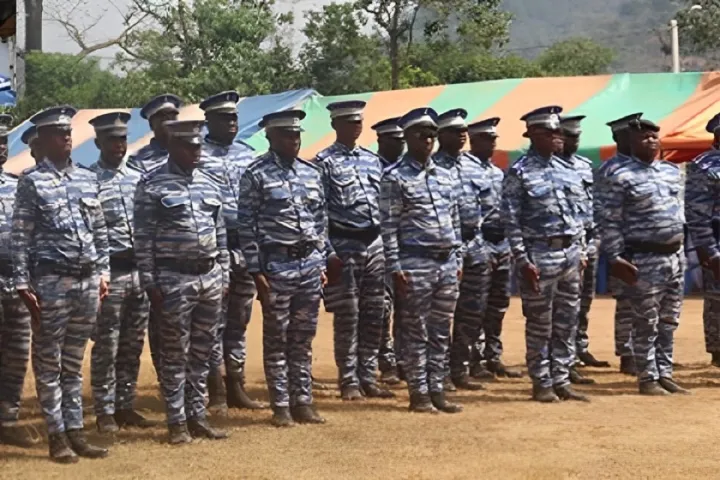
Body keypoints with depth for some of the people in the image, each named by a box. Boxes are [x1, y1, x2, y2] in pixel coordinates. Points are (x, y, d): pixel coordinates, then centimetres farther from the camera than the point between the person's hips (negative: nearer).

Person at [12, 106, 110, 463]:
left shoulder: (87, 178, 10)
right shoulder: (32, 181, -5)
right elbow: (20, 237, -8)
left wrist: (103, 273, 10)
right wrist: (23, 284, -13)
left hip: (88, 280, 5)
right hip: (52, 281, -5)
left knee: (74, 362, 12)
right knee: (48, 362, 2)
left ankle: (75, 430, 16)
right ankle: (57, 435, 7)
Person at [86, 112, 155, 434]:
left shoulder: (138, 178, 10)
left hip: (140, 270, 5)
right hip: (108, 272, -5)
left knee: (133, 345, 12)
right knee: (106, 347, 0)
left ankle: (125, 405, 22)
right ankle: (105, 412, 8)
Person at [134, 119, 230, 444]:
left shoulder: (209, 184, 11)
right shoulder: (152, 185, -6)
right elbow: (143, 238, -8)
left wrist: (224, 276, 11)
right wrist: (149, 283, -11)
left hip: (210, 277, 5)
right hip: (174, 279, -5)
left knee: (202, 352, 11)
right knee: (175, 353, 2)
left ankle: (198, 416, 19)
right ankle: (177, 421, 9)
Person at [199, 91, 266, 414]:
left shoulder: (248, 154, 13)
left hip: (246, 247, 5)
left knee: (239, 320, 12)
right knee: (214, 321, 0)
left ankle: (236, 387, 20)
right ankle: (216, 393, 5)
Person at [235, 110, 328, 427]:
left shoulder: (312, 173, 10)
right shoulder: (256, 175, -6)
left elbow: (321, 222, 15)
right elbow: (245, 225, -8)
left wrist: (322, 263, 11)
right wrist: (256, 270, -12)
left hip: (310, 263, 5)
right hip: (277, 264, -5)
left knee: (303, 338, 11)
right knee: (277, 339, 2)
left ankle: (303, 401, 18)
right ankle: (281, 406, 9)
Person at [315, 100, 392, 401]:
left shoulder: (372, 160, 14)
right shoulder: (324, 163, -5)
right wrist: (328, 253, -15)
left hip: (374, 243, 6)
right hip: (344, 246, -6)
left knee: (373, 316, 8)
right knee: (347, 317, -1)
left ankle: (368, 378, 16)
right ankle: (349, 382, 6)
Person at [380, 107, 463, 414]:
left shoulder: (445, 176, 13)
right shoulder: (395, 178, -6)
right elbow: (388, 227, -9)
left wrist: (458, 260, 12)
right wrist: (395, 268, -14)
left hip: (447, 264, 6)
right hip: (415, 265, -6)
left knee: (441, 332, 10)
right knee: (416, 333, 1)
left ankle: (437, 390, 17)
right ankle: (419, 394, 7)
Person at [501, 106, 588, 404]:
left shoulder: (567, 171, 12)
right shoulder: (519, 173, -7)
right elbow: (511, 221, -11)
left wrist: (581, 251, 11)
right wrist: (523, 261, -16)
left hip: (570, 254, 6)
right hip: (540, 255, -6)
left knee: (567, 323, 9)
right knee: (540, 325, 1)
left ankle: (561, 381, 17)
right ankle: (542, 383, 9)